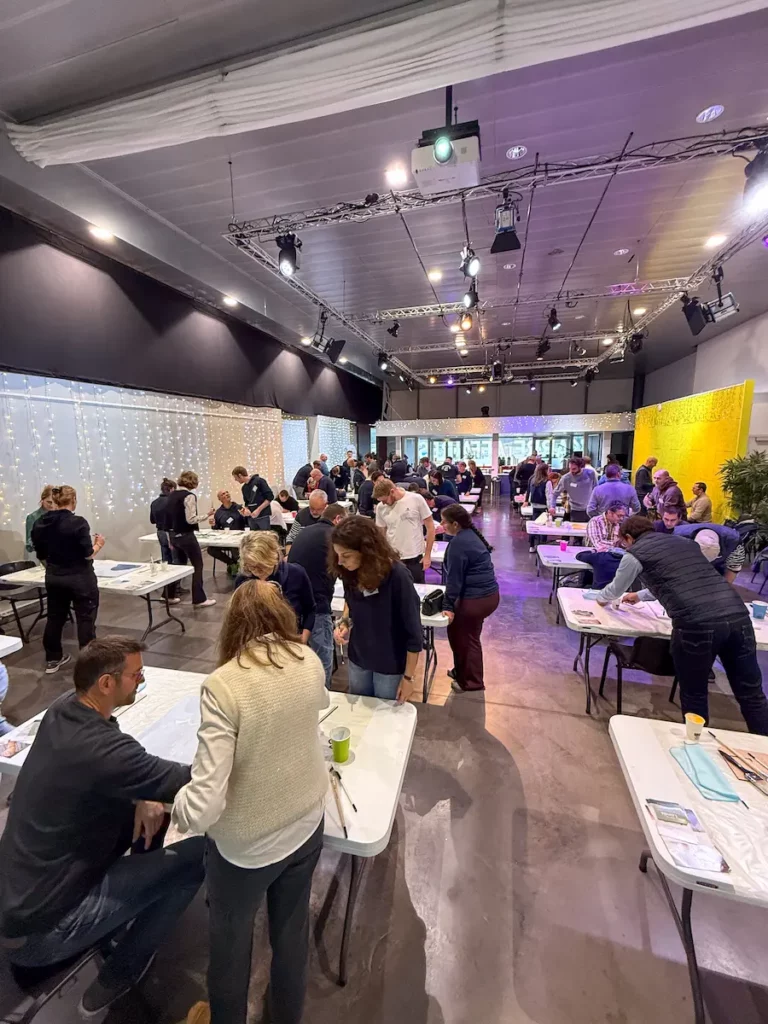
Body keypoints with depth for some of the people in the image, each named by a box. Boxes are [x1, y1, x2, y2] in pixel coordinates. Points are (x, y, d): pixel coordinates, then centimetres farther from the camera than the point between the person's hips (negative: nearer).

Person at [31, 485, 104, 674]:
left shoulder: (40, 523, 1)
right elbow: (88, 554, -18)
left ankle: (52, 659, 31)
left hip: (53, 578, 7)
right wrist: (98, 544, 1)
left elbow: (41, 555, 10)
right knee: (85, 619, 3)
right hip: (80, 578, -6)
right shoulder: (78, 522, -20)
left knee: (55, 616, 19)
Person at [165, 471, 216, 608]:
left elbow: (168, 515, 14)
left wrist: (171, 535, 21)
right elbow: (191, 520, -22)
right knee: (198, 566, 2)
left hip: (173, 535, 8)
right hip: (186, 536, -8)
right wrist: (207, 514, -11)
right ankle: (199, 599, 6)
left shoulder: (172, 495, 8)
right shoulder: (189, 496, -17)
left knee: (179, 565, 21)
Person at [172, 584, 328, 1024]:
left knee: (231, 937, 29)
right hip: (307, 823, 4)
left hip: (245, 842, -3)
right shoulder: (310, 662, -14)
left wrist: (171, 807, -5)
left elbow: (204, 805, -27)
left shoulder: (223, 686, -28)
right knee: (293, 927, 31)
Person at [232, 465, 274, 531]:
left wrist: (258, 510, -16)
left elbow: (270, 497, -11)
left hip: (263, 516, -6)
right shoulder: (244, 488, 14)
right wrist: (246, 509, -2)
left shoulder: (259, 481, -7)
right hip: (251, 518, 7)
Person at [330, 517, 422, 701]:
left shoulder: (397, 576, -29)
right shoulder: (350, 573, -14)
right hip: (357, 659, 5)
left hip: (390, 665, -5)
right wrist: (344, 621, -10)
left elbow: (413, 632, -20)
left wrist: (408, 677, -13)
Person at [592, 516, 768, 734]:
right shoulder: (684, 541, 26)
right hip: (738, 617, 6)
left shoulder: (635, 553, 7)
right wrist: (641, 596, 53)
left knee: (694, 695, 15)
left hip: (696, 625, -6)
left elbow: (616, 590, 24)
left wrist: (601, 597, 45)